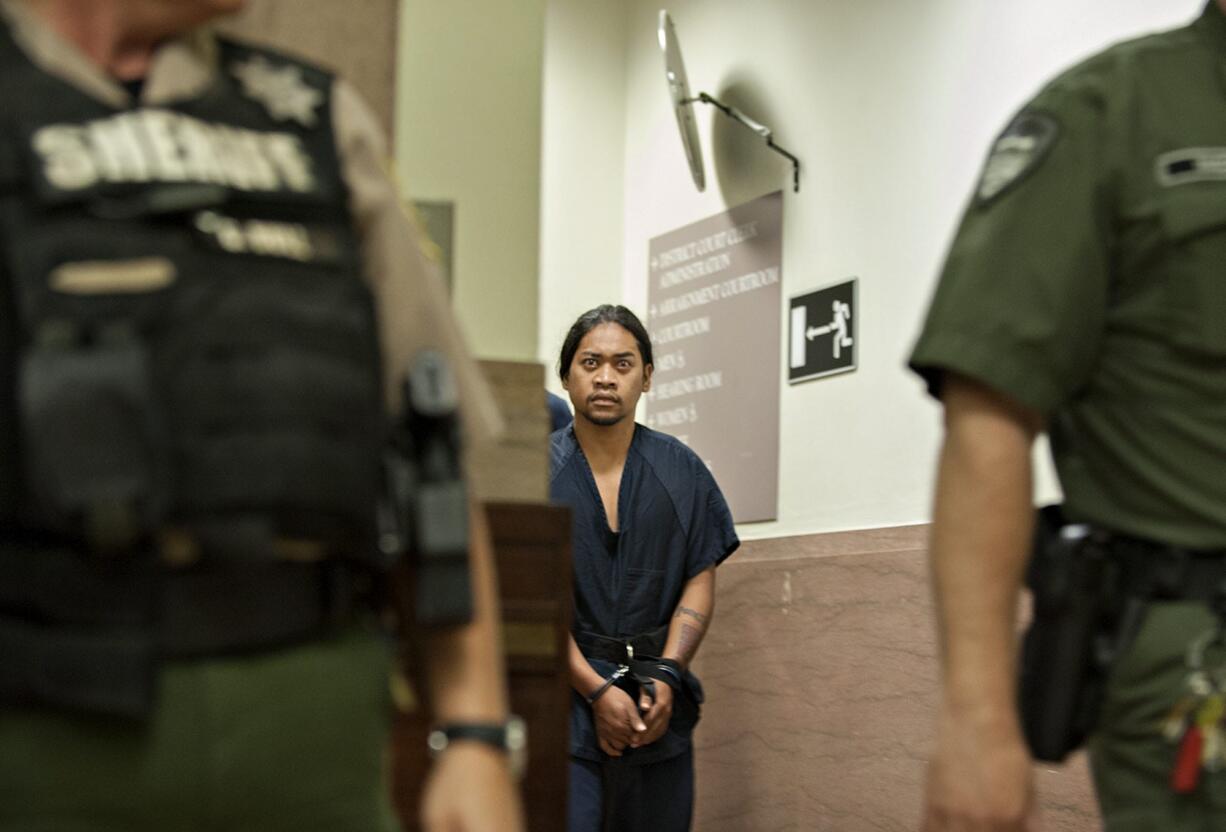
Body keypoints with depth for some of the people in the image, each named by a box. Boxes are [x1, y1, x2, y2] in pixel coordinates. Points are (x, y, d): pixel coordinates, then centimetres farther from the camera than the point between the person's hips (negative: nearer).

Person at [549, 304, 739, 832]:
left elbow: (699, 583, 6)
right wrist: (596, 691, -13)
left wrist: (666, 676, -8)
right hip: (566, 695, -3)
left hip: (659, 708, 3)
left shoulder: (681, 472, 8)